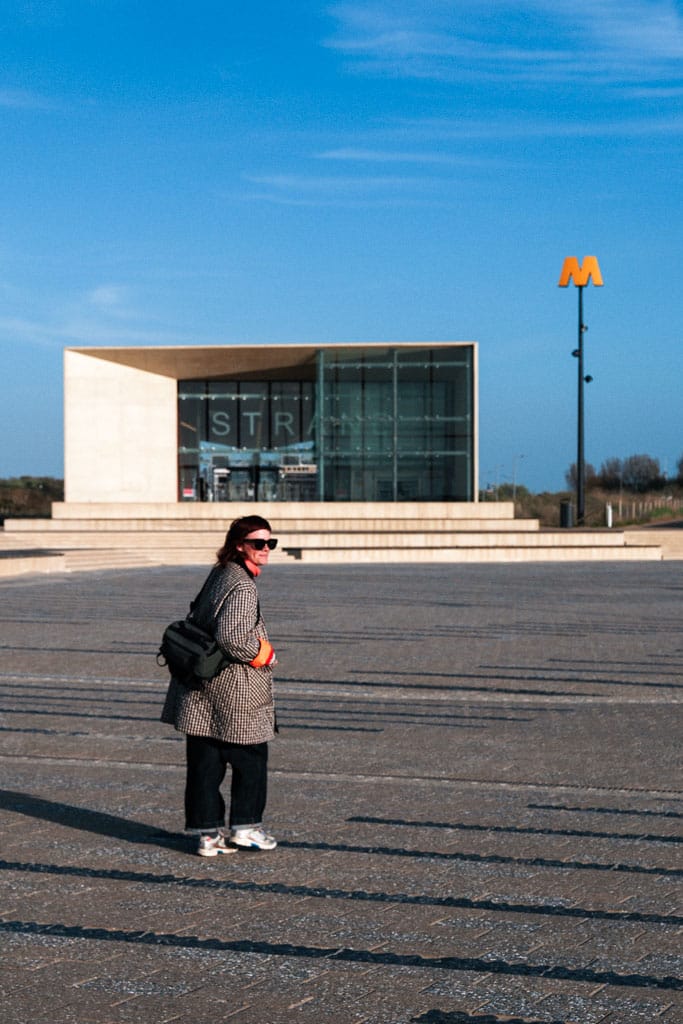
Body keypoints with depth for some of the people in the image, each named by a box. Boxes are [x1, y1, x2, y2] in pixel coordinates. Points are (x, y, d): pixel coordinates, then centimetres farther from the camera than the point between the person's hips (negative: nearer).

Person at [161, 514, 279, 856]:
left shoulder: (219, 574, 11)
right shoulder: (242, 587, -19)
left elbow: (198, 620, 22)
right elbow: (232, 636, -29)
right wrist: (264, 654, -12)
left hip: (200, 690, 9)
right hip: (234, 690, -9)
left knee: (204, 761, 9)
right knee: (251, 758, 9)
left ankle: (208, 832, 14)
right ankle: (246, 826, 18)